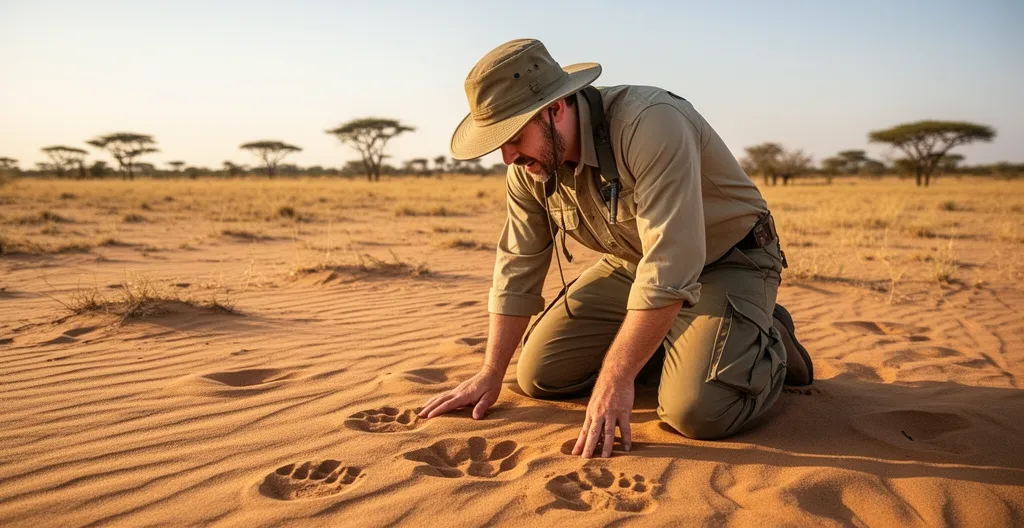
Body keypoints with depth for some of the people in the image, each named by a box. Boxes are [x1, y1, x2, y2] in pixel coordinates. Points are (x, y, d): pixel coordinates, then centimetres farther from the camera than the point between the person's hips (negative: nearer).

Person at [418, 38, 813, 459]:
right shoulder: (528, 166, -10)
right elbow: (518, 269, -2)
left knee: (698, 411, -28)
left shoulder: (651, 125, -33)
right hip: (633, 264, 7)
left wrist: (614, 381, -35)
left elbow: (669, 271, -37)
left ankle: (769, 346, 5)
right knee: (538, 375, -3)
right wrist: (490, 375, -3)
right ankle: (660, 346, 17)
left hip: (727, 262, -6)